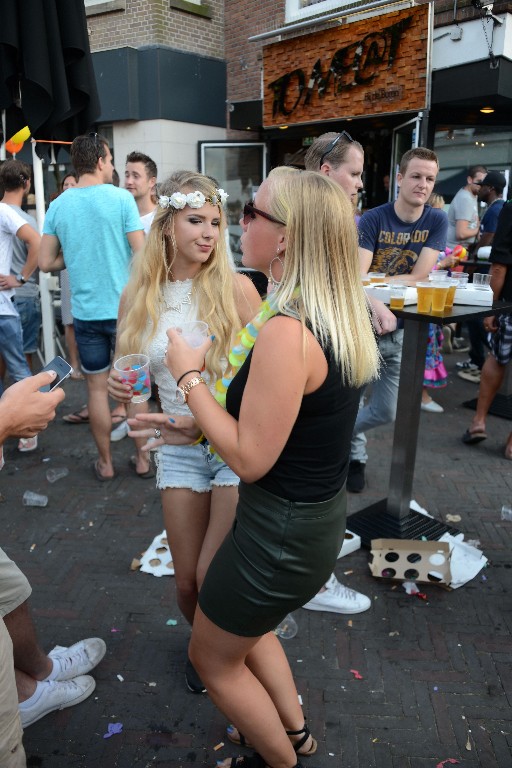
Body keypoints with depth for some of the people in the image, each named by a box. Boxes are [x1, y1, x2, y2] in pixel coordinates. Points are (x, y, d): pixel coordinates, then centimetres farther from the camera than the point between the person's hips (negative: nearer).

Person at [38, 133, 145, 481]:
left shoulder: (58, 205, 2)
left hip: (86, 311, 3)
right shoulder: (121, 198, -9)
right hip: (125, 308, -2)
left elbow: (46, 263, 3)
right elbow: (142, 253, -13)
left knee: (97, 387, 13)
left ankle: (106, 463, 24)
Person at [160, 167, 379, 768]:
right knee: (246, 626, 33)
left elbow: (250, 459, -25)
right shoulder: (338, 317, -1)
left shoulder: (286, 333, -30)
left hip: (281, 531, -9)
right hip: (321, 512, 9)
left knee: (214, 657, 19)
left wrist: (189, 375, -14)